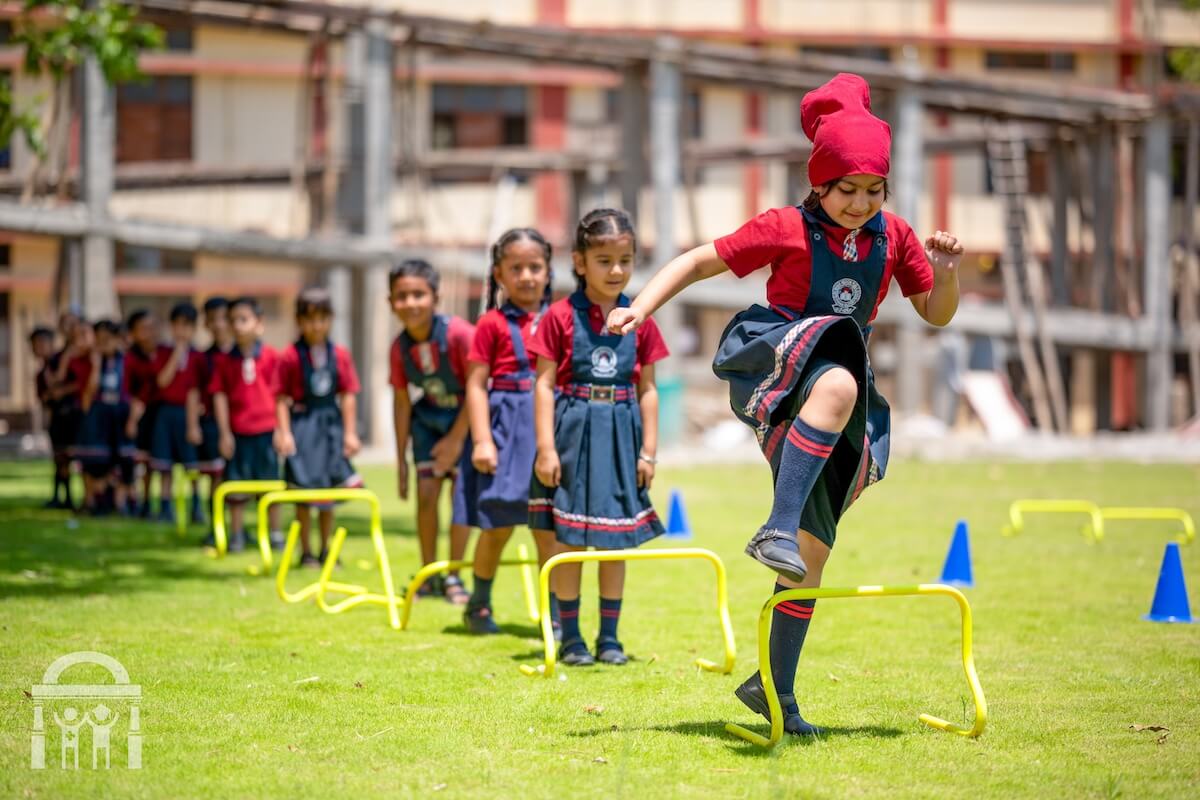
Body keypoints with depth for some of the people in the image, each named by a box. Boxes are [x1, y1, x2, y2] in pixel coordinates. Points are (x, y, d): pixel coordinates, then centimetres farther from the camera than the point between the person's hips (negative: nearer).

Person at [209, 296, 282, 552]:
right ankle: (236, 534, 14)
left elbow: (278, 394, 0)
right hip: (237, 432, 1)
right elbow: (220, 395, 1)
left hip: (265, 430, -1)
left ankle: (275, 533, 18)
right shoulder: (225, 360, 0)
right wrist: (225, 432, -4)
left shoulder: (270, 357, -3)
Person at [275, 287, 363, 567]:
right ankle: (306, 552, 12)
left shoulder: (339, 355, 0)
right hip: (303, 422, -3)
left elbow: (347, 396, 2)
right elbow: (282, 399, -9)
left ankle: (326, 549, 24)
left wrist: (350, 432, 0)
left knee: (328, 492, 12)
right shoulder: (290, 357, -9)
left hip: (331, 423, 3)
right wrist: (284, 432, -15)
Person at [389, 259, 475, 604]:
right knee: (426, 494, -1)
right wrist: (401, 459, 1)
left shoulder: (459, 333, -27)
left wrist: (456, 439, -18)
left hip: (466, 418, -4)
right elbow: (401, 400, -1)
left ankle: (453, 576, 6)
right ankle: (429, 574, 14)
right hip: (429, 417, 4)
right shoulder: (400, 347, -12)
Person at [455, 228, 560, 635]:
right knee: (499, 523, 3)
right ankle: (479, 605, 22)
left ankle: (555, 615, 8)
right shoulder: (493, 323, -1)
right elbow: (476, 385, -4)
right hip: (507, 424, -3)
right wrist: (482, 440, -10)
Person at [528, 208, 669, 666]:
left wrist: (648, 450, 4)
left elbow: (647, 389, 8)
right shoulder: (561, 316, -4)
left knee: (615, 540, 7)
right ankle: (570, 637, 11)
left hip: (621, 432, 3)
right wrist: (545, 448, -10)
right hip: (573, 429, -3)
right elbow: (544, 383, -5)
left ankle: (609, 636, 16)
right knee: (568, 540, 1)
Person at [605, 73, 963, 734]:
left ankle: (774, 687, 15)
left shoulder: (893, 237, 7)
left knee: (813, 552, 3)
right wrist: (641, 308, -15)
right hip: (771, 365, -5)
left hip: (840, 379, 5)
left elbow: (936, 314, 17)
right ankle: (779, 528, -46)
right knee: (837, 383, -43)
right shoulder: (786, 228, -6)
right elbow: (699, 262, -2)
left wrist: (946, 275, -5)